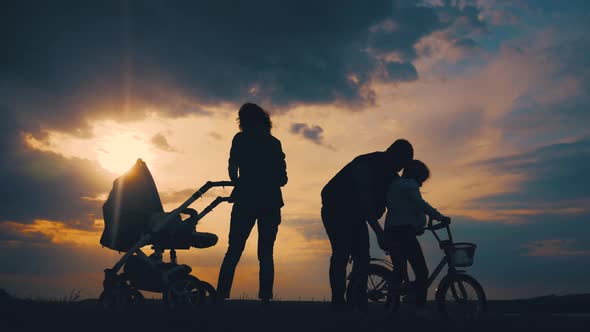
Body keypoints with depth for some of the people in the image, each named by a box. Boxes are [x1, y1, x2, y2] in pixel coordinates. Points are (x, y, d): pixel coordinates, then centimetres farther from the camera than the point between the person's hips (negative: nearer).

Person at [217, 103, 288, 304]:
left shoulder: (241, 139, 5)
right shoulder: (275, 143, 14)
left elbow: (233, 168, -4)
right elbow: (283, 179, 9)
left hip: (246, 200, -2)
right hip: (271, 202, 3)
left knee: (233, 252, 0)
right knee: (266, 254, 5)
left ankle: (221, 296, -8)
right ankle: (265, 297, -2)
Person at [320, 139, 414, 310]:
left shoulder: (391, 176, -3)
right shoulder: (365, 165, -29)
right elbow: (365, 202, -38)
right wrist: (379, 232, -43)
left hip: (356, 215, 7)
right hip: (335, 211, -7)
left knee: (362, 257, -3)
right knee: (341, 255, -17)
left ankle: (359, 302, 2)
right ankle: (338, 302, -13)